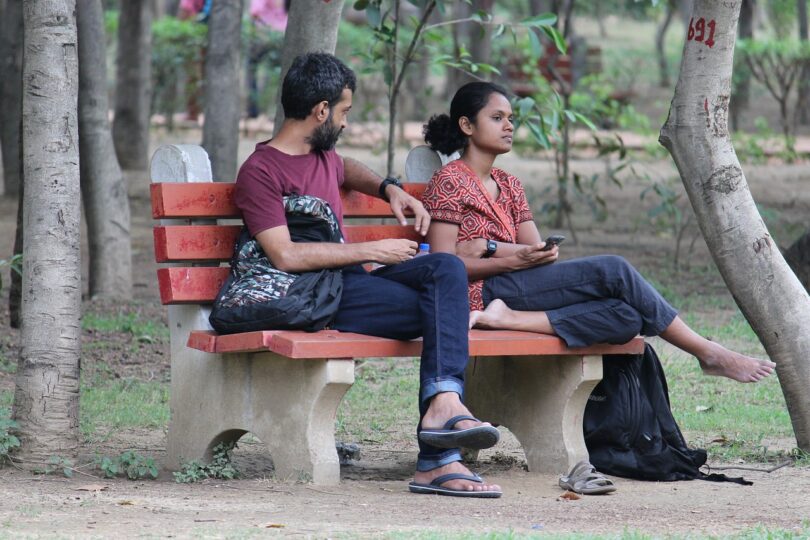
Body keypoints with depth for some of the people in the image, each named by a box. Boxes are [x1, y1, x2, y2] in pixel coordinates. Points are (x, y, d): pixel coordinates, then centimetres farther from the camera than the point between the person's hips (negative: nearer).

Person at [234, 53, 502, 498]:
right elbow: (285, 255, -18)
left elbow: (347, 170, 48)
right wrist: (369, 251, -15)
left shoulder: (324, 155, 20)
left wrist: (389, 189, 26)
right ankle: (437, 460, -28)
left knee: (446, 268, -20)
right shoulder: (259, 172, -7)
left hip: (351, 278, 8)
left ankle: (443, 401, -35)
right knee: (444, 310, -22)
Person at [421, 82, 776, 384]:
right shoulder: (450, 181, 0)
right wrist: (512, 261, -21)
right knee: (613, 271, -21)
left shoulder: (507, 185, 23)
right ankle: (709, 354, -14)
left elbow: (536, 250, 11)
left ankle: (511, 319, -30)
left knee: (627, 316, -20)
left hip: (512, 290, 8)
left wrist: (490, 247, -11)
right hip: (481, 292, -8)